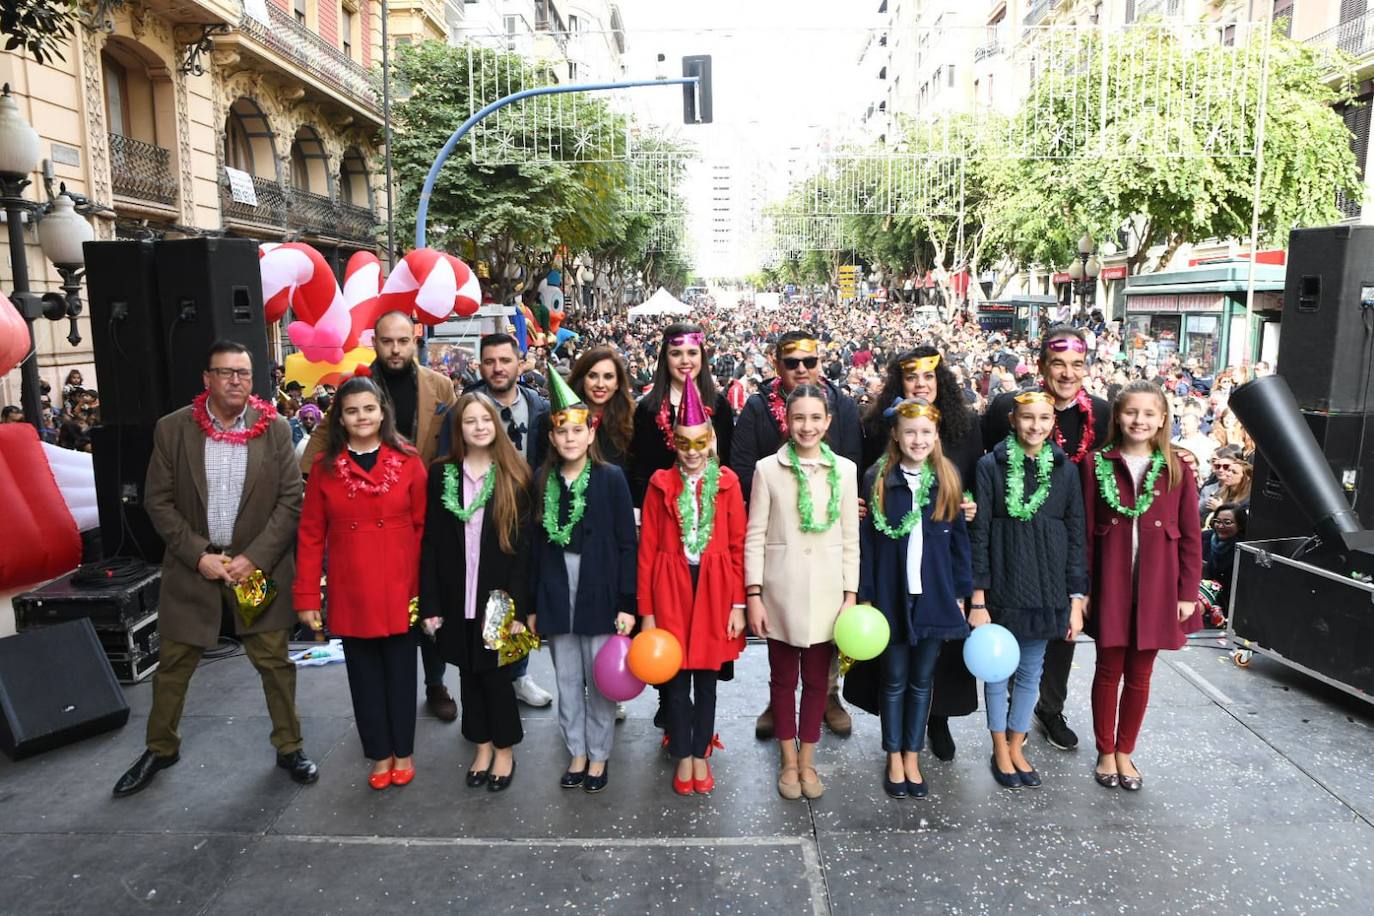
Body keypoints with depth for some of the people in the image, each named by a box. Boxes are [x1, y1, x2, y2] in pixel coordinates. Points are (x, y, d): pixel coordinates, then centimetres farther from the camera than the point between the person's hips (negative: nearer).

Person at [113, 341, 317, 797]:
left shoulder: (275, 429, -5)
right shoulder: (173, 429, -4)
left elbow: (291, 501, -6)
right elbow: (158, 501, -2)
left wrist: (254, 558, -14)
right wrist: (199, 556, -12)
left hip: (259, 564, -1)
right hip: (193, 564, 1)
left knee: (275, 660, 6)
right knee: (173, 663, 12)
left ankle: (289, 746, 24)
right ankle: (161, 748, 35)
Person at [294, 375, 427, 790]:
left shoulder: (408, 462, -3)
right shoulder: (324, 467, 1)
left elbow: (424, 528, -2)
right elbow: (310, 536, 1)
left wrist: (427, 588, -5)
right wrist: (307, 597, -2)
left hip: (399, 591, -1)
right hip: (351, 594, 1)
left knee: (400, 671, 11)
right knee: (364, 675, 12)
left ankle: (403, 752, 28)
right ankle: (379, 754, 29)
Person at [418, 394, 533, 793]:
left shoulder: (514, 476, -5)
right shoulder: (441, 473, 0)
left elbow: (523, 545, -7)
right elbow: (430, 542, 0)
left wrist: (519, 606, -11)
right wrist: (430, 603, -3)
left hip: (498, 593, -2)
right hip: (456, 596, 2)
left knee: (495, 670, 6)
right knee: (469, 671, 13)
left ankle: (505, 749, 25)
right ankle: (482, 746, 30)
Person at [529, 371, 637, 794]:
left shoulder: (611, 478, -7)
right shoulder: (544, 481, 2)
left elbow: (627, 544, -7)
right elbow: (537, 544, 5)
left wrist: (627, 603, -11)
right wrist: (532, 605, 4)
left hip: (599, 592, -3)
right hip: (555, 594, 3)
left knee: (600, 681, 8)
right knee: (567, 682, 13)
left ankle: (599, 756, 26)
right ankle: (577, 752, 30)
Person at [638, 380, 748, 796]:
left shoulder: (727, 482, -1)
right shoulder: (661, 484, -1)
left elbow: (739, 546, -1)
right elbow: (647, 549, -1)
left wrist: (738, 604, -4)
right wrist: (646, 610, -3)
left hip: (714, 591, 0)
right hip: (671, 590, 0)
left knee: (706, 678, 11)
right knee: (676, 679, 8)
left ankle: (701, 754, 28)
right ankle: (682, 756, 26)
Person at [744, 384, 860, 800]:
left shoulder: (844, 469, 3)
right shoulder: (768, 468, -3)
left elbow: (850, 539, 5)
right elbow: (755, 536, -2)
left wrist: (851, 594, 1)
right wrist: (753, 594, -6)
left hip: (826, 594, 1)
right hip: (781, 594, -1)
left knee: (817, 680, 11)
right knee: (783, 680, 11)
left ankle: (807, 762, 28)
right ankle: (788, 762, 27)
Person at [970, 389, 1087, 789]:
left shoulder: (1065, 468, 2)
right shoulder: (991, 465, -6)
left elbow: (1076, 535, 5)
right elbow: (979, 534, -6)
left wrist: (1076, 599, 1)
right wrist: (978, 599, -9)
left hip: (1047, 586, 3)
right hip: (1002, 584, -2)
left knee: (1031, 670, 13)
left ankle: (1016, 746, 30)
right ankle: (1000, 751, 26)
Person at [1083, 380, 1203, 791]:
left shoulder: (1176, 471, 1)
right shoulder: (1098, 466, -2)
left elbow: (1191, 537, 2)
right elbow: (1086, 532, -1)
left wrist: (1188, 592, -2)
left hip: (1156, 587, 1)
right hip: (1110, 585, -1)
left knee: (1139, 675, 12)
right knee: (1108, 670, 10)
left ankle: (1125, 752, 29)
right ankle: (1105, 752, 25)